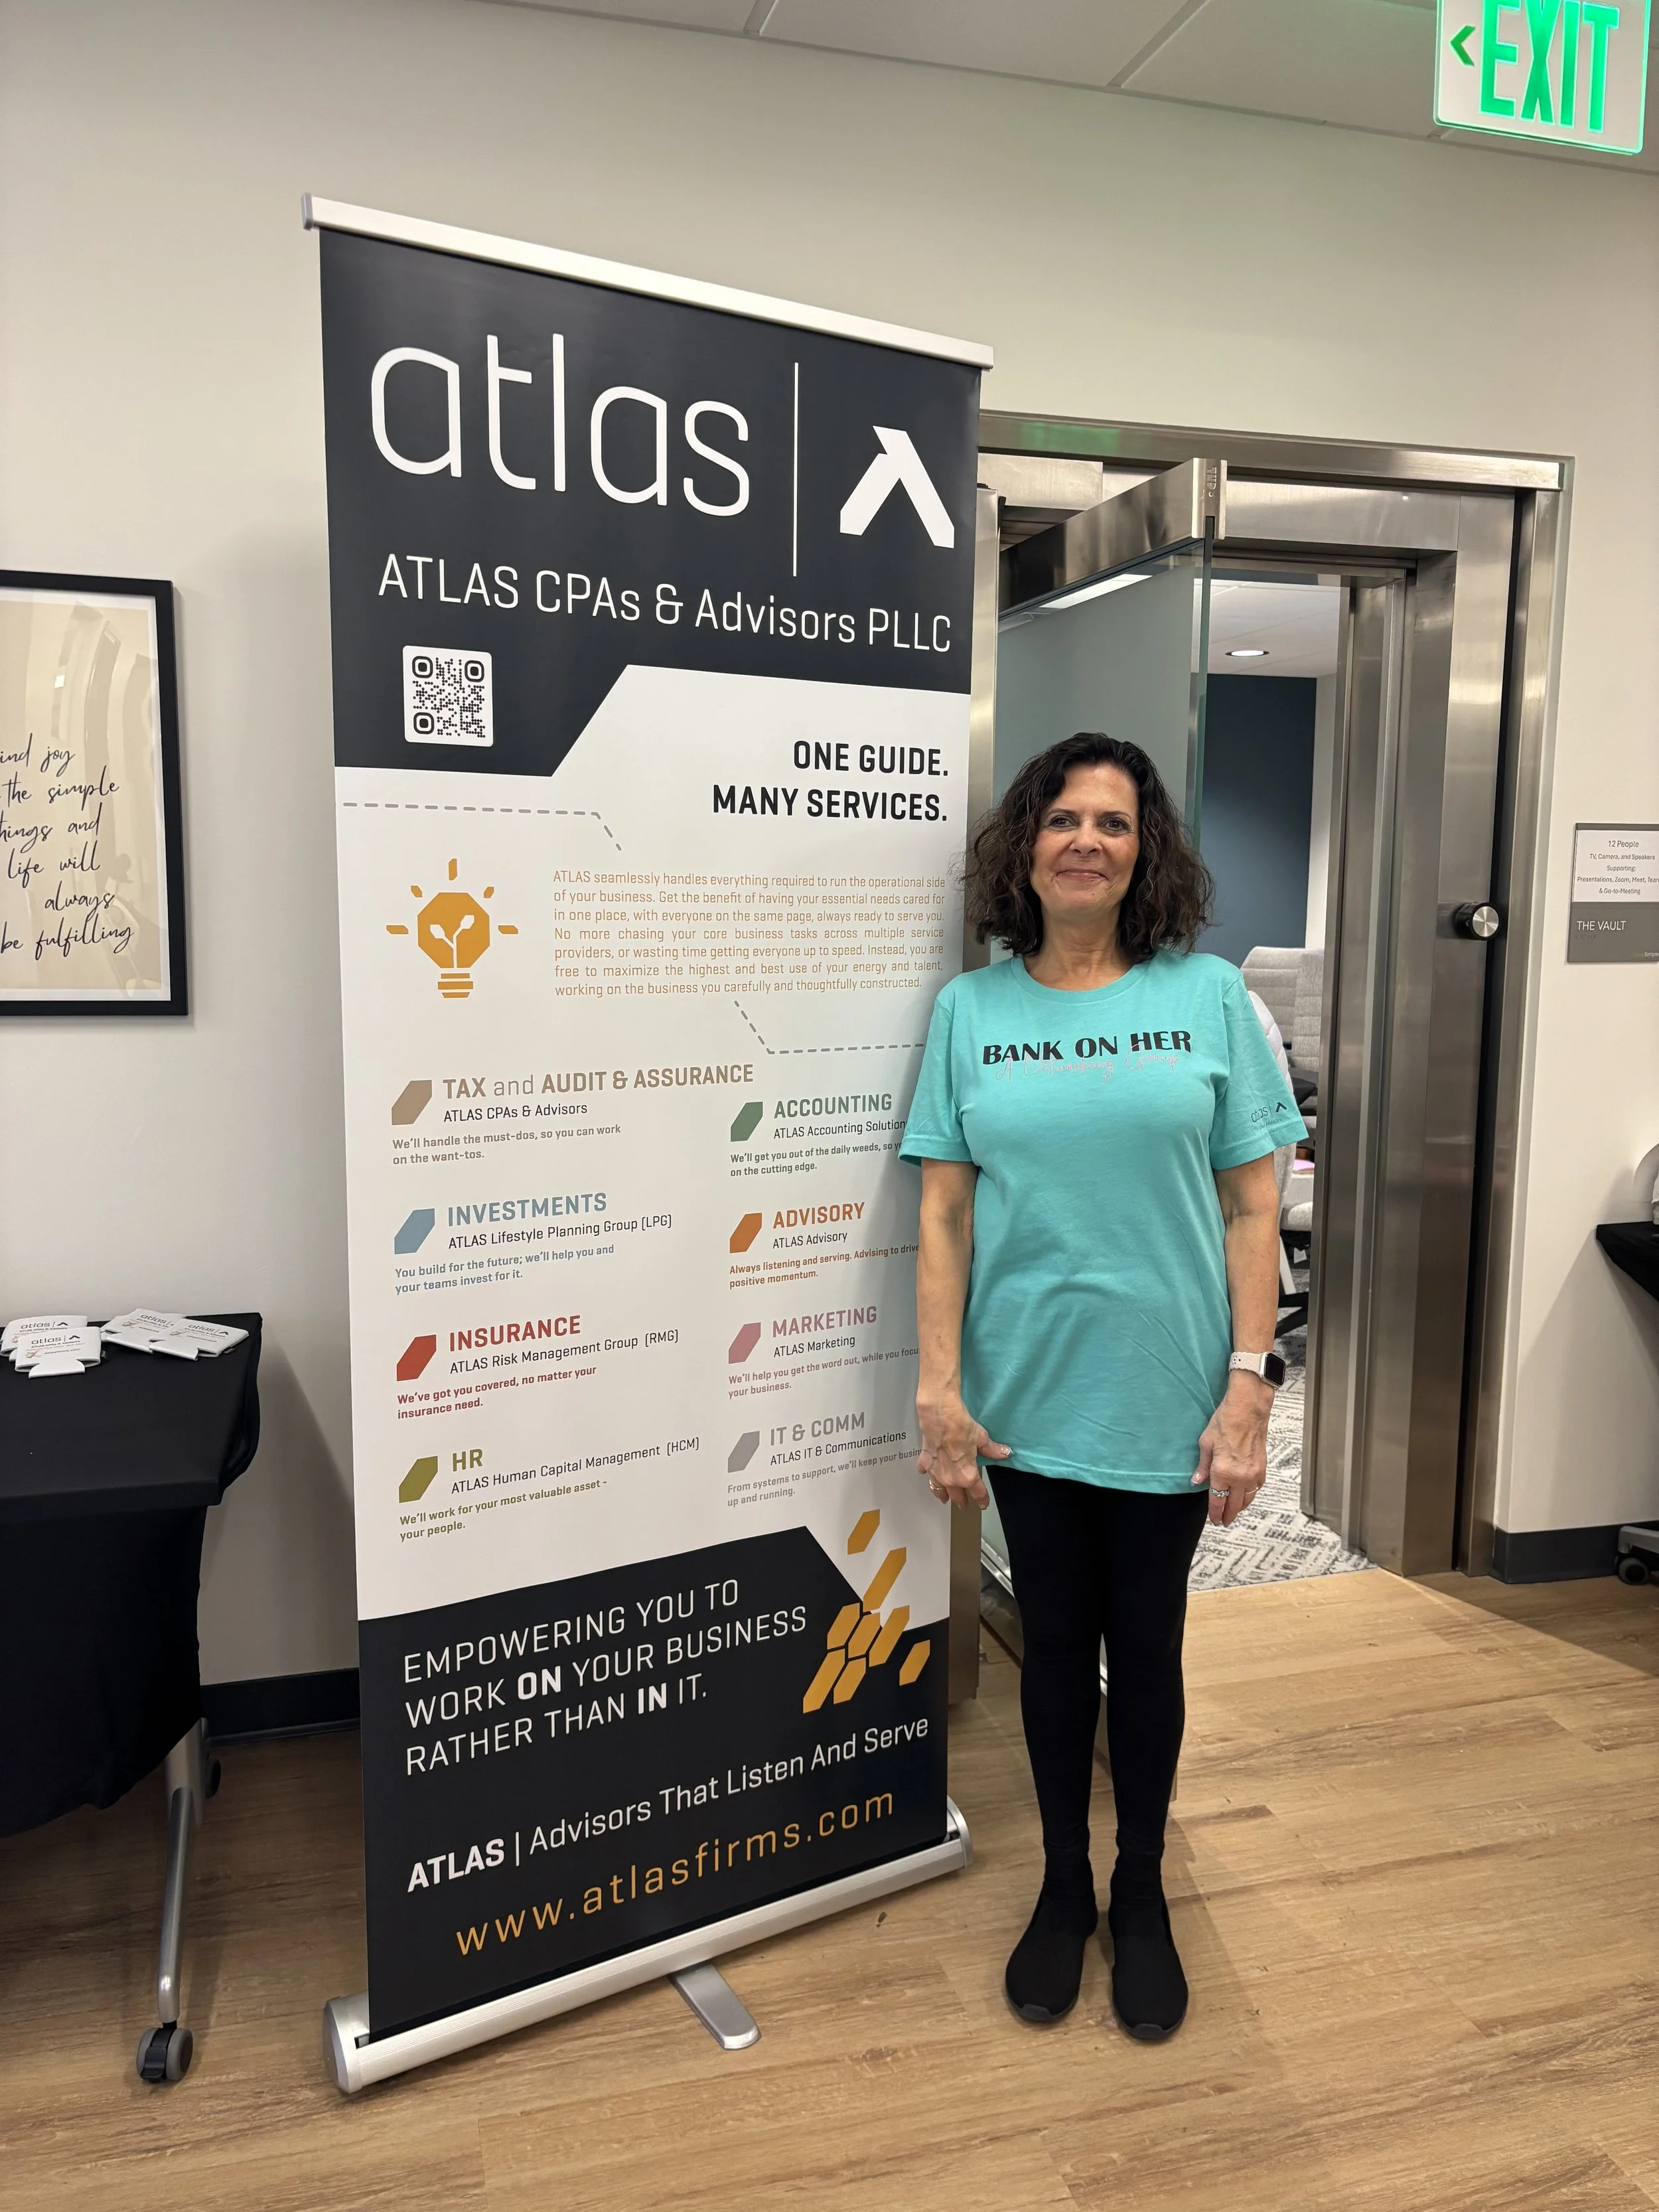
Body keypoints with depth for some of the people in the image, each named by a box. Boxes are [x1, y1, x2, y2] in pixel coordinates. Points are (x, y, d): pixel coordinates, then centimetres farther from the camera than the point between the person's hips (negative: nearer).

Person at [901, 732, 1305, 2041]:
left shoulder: (1208, 995, -3)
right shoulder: (971, 1011, 0)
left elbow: (1252, 1207, -3)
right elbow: (945, 1210, -1)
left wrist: (1250, 1390, -8)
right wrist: (939, 1389, -5)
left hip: (1168, 1398, -1)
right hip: (1027, 1394, 1)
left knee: (1146, 1651, 14)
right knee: (1056, 1646, 15)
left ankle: (1143, 1897, 37)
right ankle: (1064, 1890, 37)